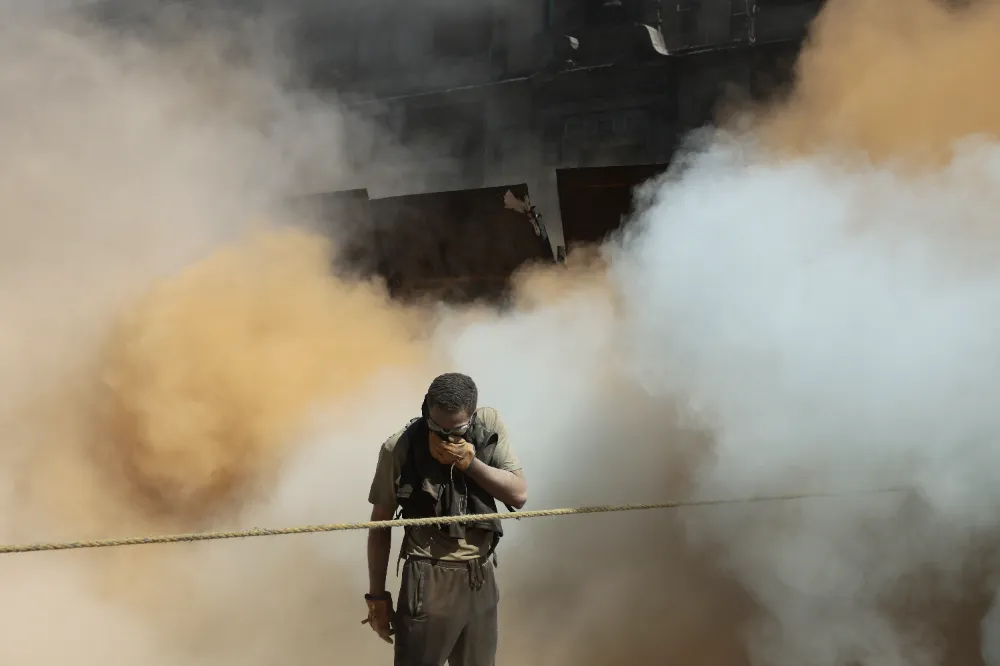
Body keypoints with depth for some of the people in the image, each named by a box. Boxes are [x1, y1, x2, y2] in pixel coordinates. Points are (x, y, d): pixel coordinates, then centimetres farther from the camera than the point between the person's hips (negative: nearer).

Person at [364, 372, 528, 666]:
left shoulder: (490, 424, -3)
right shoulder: (400, 447, -11)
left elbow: (519, 495, -5)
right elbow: (380, 523, -2)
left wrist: (469, 462, -18)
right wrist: (376, 595, 0)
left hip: (481, 581, 4)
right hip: (428, 583, -3)